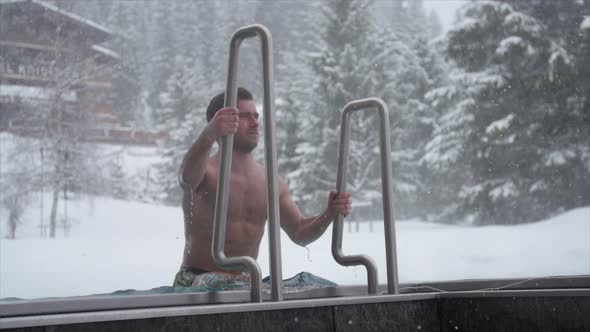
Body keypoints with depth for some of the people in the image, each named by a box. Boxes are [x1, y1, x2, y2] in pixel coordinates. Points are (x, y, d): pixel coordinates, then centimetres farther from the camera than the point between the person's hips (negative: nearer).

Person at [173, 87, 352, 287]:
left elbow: (300, 233, 14)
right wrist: (209, 134, -55)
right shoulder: (207, 172, -9)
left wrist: (329, 214, -8)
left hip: (246, 283, 7)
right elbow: (188, 176, -35)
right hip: (198, 281, -6)